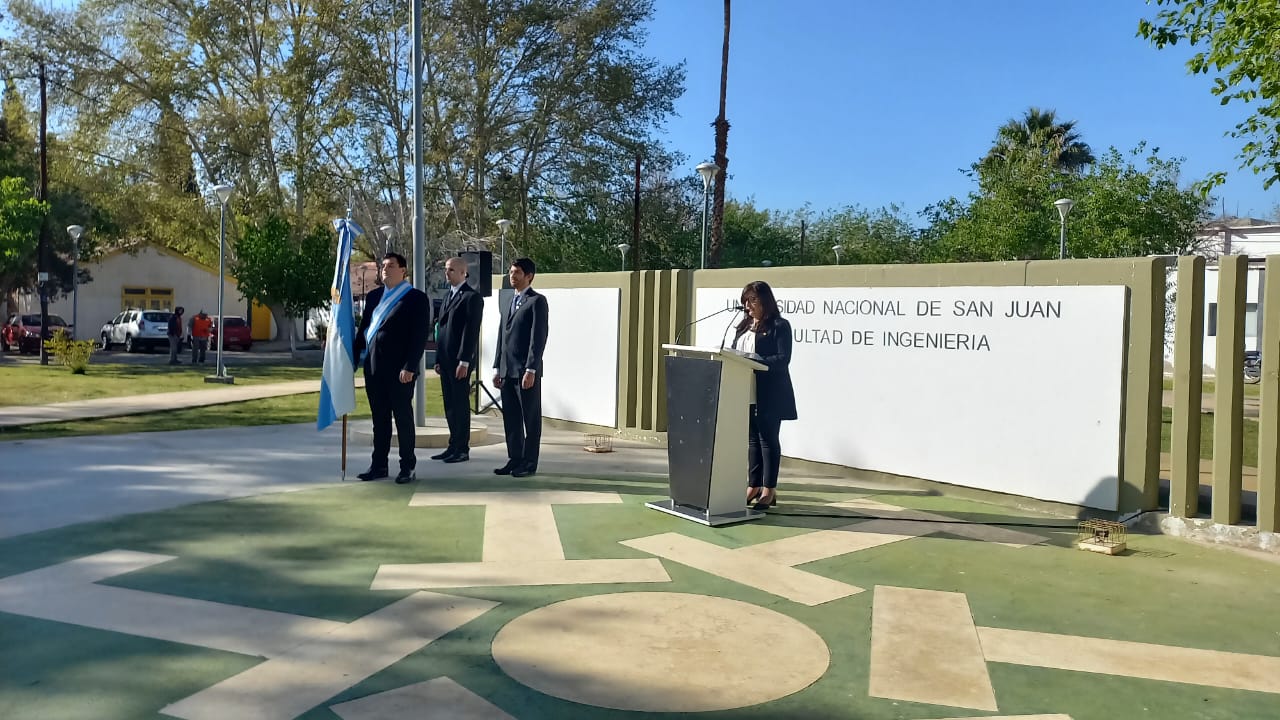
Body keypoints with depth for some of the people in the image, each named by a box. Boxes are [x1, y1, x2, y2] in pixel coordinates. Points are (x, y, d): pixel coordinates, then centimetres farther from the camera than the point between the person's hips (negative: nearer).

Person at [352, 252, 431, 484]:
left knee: (403, 418, 3)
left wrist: (409, 367, -17)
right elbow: (363, 329, 17)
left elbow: (419, 337, -10)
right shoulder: (374, 296, 15)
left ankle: (408, 467, 11)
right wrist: (355, 357, 8)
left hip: (399, 370, -6)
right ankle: (379, 465, 19)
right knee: (379, 419, 12)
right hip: (373, 368, 6)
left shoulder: (416, 298, -4)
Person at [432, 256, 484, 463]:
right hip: (445, 359, 8)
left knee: (460, 403, -4)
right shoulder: (448, 297, 19)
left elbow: (471, 330, -15)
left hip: (460, 360, -8)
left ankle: (462, 449, 2)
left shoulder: (472, 297, -8)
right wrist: (438, 359, 15)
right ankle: (454, 446, 16)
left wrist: (464, 361, -19)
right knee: (450, 404, 10)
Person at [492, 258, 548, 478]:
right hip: (507, 371, 7)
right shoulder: (511, 302, 19)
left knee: (531, 419, 1)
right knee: (510, 418, 9)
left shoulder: (537, 301, -5)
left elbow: (539, 337, -13)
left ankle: (529, 463, 7)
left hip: (526, 371, -7)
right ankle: (514, 459, 17)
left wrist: (530, 370, -18)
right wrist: (497, 368, 13)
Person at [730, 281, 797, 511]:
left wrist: (756, 361, -23)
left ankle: (769, 490, 4)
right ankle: (753, 486, 18)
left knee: (768, 438, -1)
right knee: (752, 438, 11)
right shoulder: (743, 326, 17)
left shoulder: (779, 326, -5)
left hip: (769, 394, -6)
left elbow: (783, 359, -13)